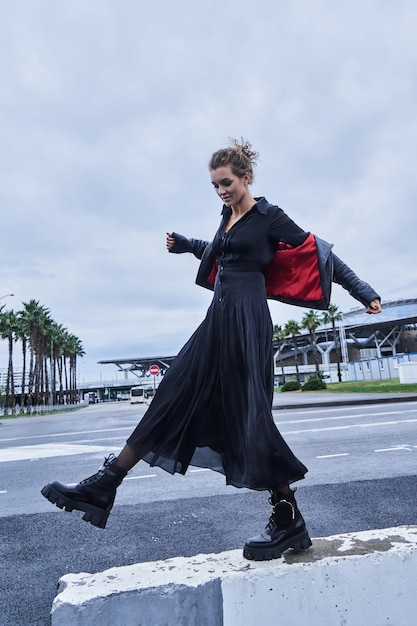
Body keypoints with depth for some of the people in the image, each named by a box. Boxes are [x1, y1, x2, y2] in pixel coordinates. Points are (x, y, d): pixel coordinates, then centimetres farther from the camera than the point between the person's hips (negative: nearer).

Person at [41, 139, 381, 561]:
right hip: (220, 318, 8)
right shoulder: (228, 218, 18)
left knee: (249, 414, -7)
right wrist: (186, 245, 31)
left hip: (246, 320, -8)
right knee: (176, 396, 3)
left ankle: (289, 521, 10)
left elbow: (320, 254, 0)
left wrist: (364, 292, -2)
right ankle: (102, 488, 7)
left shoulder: (270, 217, -2)